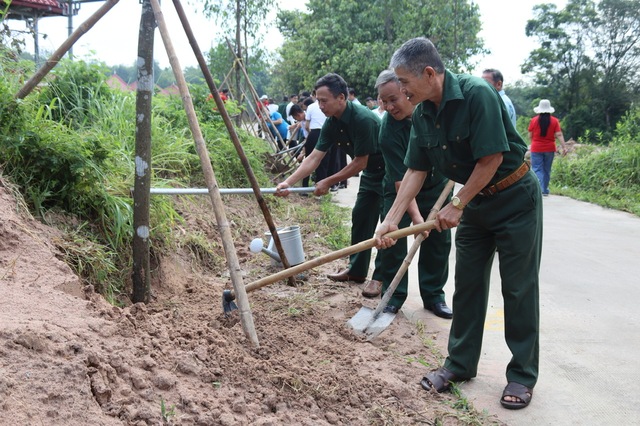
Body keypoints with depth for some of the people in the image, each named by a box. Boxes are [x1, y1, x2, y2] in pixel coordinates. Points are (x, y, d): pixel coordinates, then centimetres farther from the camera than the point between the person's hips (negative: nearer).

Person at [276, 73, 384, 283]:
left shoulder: (363, 119, -31)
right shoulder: (331, 123, -6)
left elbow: (360, 163, -25)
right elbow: (314, 158, -7)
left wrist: (328, 182, -19)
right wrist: (288, 182, -17)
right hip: (370, 173, 9)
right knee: (360, 217, 11)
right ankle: (356, 269, 21)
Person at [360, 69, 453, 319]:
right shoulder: (388, 130, -28)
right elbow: (401, 179, -30)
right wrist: (415, 216, -36)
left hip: (438, 184, 3)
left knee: (439, 240, 4)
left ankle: (433, 295, 17)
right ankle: (393, 295, 8)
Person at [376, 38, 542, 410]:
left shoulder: (477, 94, -25)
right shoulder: (423, 114, -3)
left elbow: (492, 158, -25)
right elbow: (416, 171, -1)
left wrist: (457, 205, -16)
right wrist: (391, 221, -7)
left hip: (515, 196, -7)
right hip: (475, 202, 7)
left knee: (519, 289, 2)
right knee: (467, 284, 10)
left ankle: (523, 376, 15)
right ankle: (461, 363, 23)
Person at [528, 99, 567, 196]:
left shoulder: (534, 120, -4)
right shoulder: (554, 121, -1)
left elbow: (530, 136, 1)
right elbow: (559, 135, -8)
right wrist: (564, 147, -8)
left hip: (536, 149, -2)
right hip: (550, 149, 2)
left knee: (537, 169, -2)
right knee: (547, 170, 13)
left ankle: (540, 189, -20)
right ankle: (545, 190, 21)